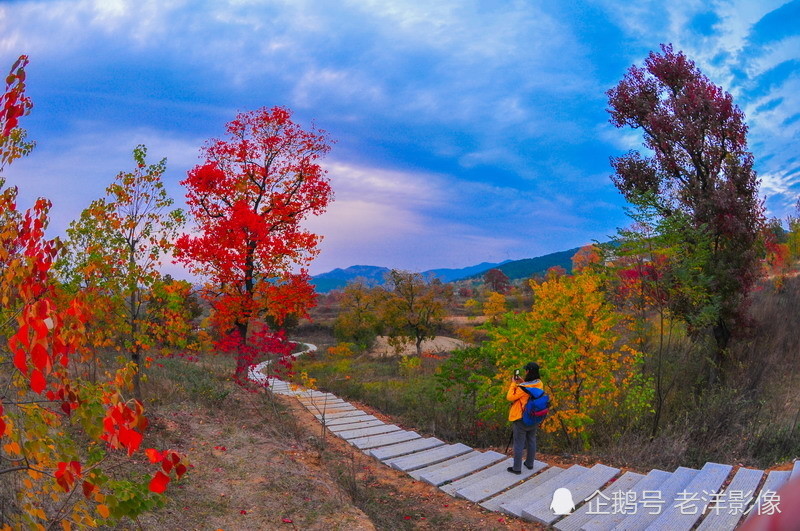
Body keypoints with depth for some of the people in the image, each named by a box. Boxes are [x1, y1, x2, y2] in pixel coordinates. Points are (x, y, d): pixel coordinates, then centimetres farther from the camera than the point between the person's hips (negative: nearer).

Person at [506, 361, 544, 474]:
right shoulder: (540, 384, -7)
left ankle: (517, 468, 17)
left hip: (521, 419, -7)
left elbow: (510, 397, -19)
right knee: (531, 441, 22)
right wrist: (522, 382, 4)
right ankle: (530, 464, 37)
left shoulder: (523, 387, -28)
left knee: (519, 444, 6)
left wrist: (513, 384, -11)